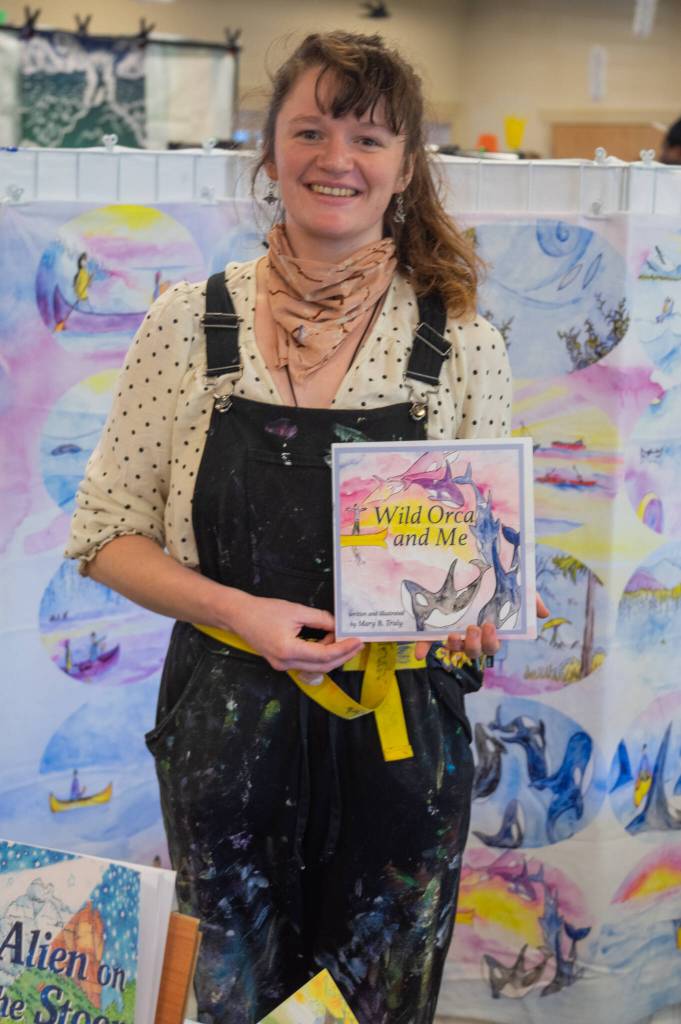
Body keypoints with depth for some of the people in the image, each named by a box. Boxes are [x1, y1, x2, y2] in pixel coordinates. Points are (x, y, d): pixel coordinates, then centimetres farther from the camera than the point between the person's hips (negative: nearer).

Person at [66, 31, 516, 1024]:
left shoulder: (464, 346, -1)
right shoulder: (188, 323, -2)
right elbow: (108, 535, 1)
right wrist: (241, 612, -15)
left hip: (400, 735, 1)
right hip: (228, 732, 0)